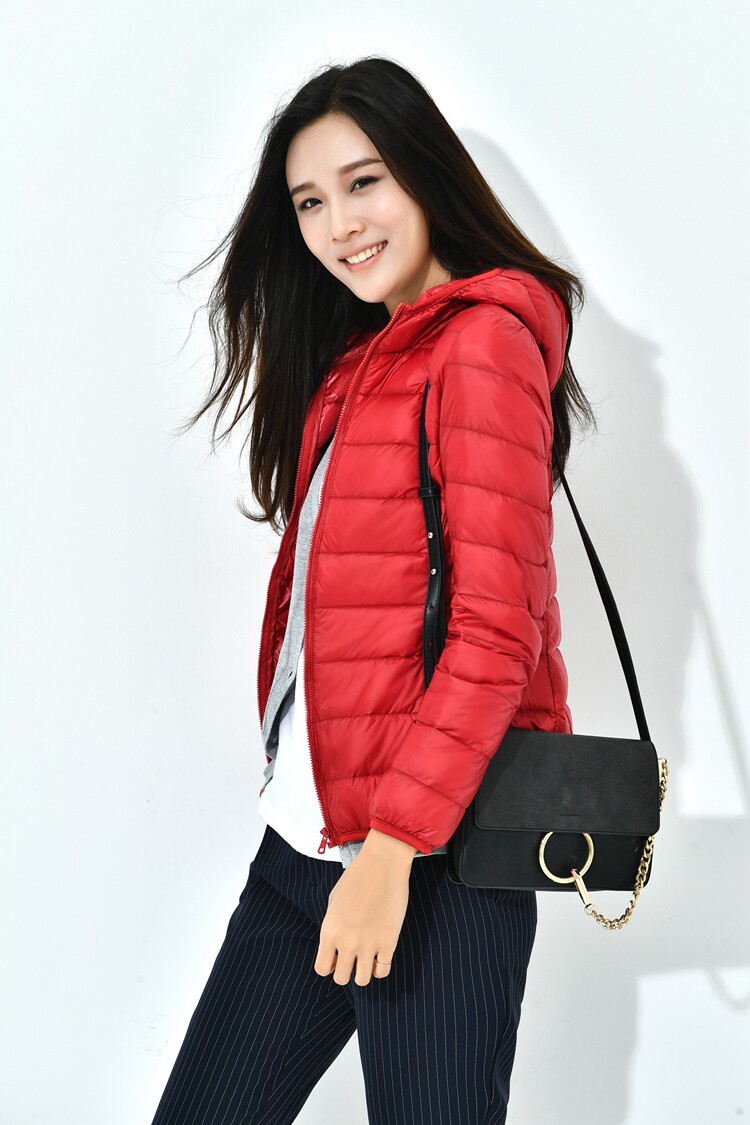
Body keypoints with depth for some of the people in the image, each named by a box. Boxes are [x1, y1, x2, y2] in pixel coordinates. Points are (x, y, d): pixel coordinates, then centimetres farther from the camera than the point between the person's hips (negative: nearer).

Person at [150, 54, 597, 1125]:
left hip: (436, 853, -8)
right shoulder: (350, 360, 16)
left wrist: (394, 845, -18)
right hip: (302, 837, 8)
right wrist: (289, 770, 7)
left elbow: (499, 627, -15)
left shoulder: (482, 338, -9)